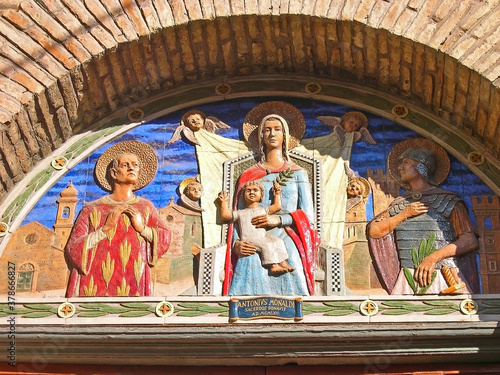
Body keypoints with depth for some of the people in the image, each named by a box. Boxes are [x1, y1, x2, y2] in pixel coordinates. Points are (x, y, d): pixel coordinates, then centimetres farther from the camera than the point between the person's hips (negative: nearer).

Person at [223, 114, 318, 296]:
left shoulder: (297, 174, 14)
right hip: (254, 248, 1)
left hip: (288, 245, 0)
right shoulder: (248, 176, 16)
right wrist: (236, 243, -6)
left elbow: (307, 215, 5)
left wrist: (278, 219, -11)